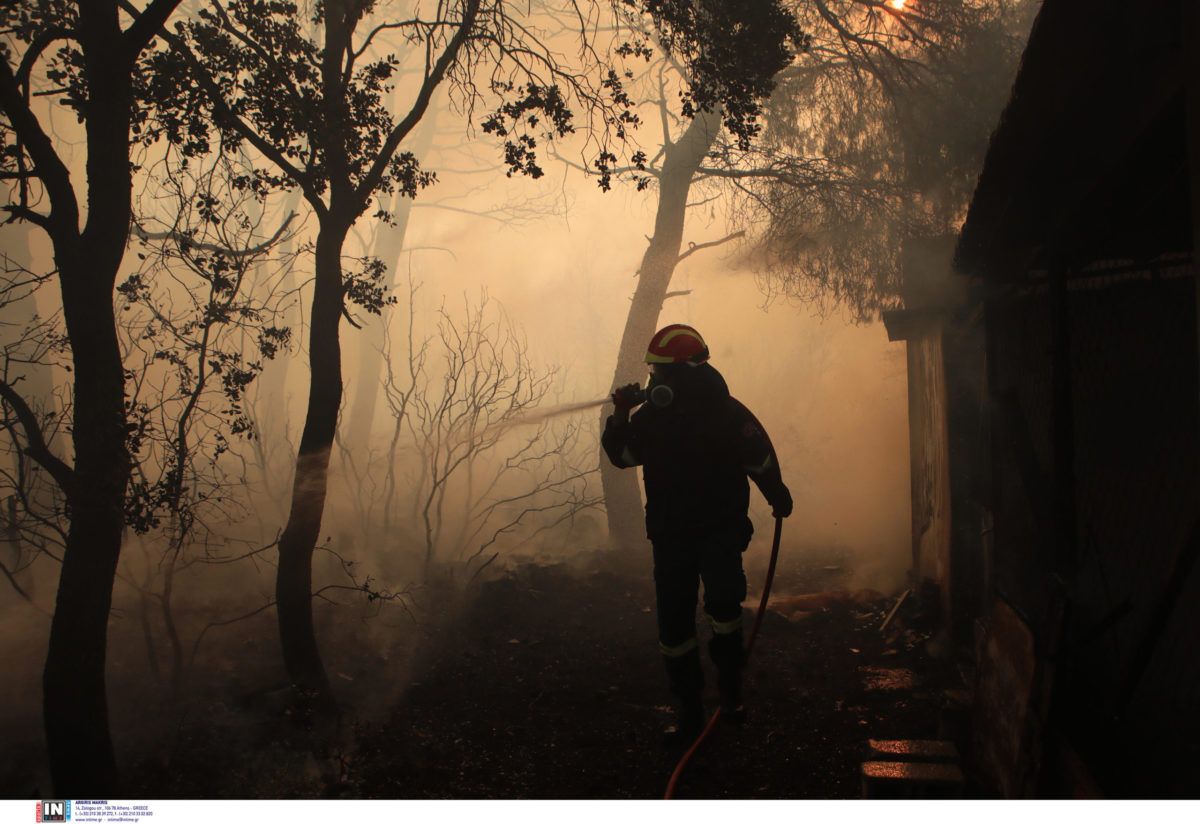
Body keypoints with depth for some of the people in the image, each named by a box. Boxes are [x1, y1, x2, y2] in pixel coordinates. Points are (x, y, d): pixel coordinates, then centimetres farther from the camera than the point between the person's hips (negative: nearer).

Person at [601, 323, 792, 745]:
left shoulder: (726, 413, -7)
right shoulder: (651, 416, 3)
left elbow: (760, 458, 2)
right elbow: (621, 454, 9)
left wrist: (778, 496, 4)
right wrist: (620, 416, -4)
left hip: (721, 527, -3)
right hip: (670, 535, 4)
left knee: (723, 598, -25)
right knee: (673, 621, 4)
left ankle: (730, 689, -2)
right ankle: (690, 708, 19)